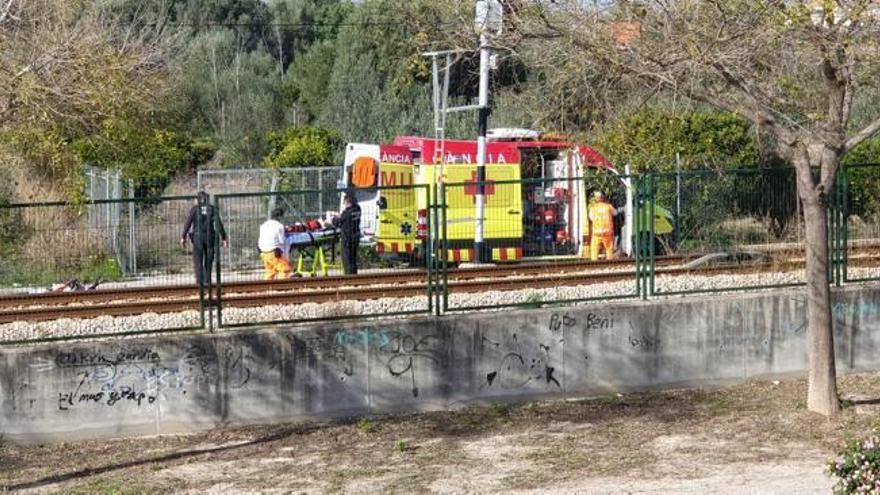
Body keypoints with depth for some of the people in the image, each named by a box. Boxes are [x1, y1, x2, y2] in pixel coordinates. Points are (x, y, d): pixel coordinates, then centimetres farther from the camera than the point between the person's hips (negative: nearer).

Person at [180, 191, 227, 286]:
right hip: (210, 237, 2)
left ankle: (200, 281, -13)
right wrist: (223, 237, 0)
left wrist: (183, 237, -9)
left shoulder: (194, 209, 0)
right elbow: (219, 223, -2)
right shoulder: (212, 209, 4)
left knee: (198, 261, 1)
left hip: (197, 237, -2)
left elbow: (188, 222, -8)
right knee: (208, 260, 16)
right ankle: (207, 281, 15)